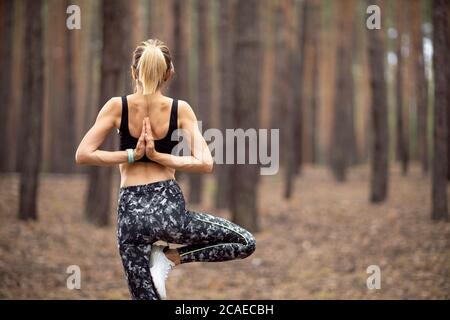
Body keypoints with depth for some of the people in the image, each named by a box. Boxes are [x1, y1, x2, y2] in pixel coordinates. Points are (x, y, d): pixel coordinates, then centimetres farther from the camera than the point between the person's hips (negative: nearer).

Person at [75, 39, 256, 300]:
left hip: (131, 212, 2)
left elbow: (83, 155, -7)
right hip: (169, 209, -2)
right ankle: (169, 257, 1)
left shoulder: (117, 107, -2)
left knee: (145, 296, 11)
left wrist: (131, 155, -3)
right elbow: (206, 163, -10)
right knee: (246, 243, 14)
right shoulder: (180, 109, -2)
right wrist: (158, 156, -6)